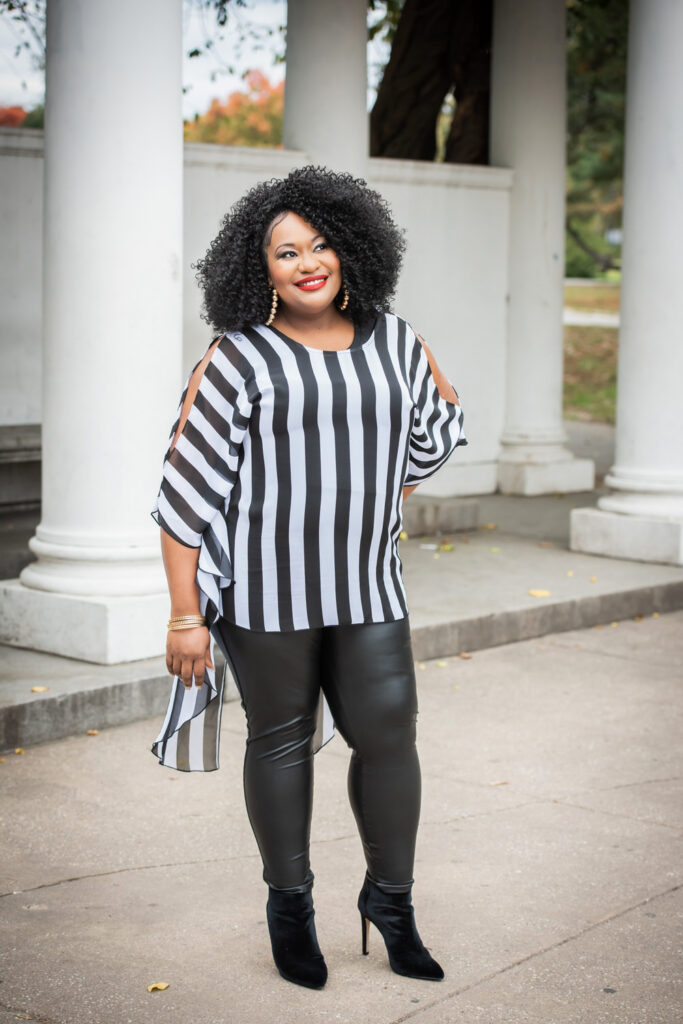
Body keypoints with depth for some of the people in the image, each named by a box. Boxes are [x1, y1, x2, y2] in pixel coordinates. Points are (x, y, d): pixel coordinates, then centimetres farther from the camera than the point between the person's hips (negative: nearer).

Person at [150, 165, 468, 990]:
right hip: (265, 589, -3)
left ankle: (389, 899, 22)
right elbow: (185, 489, -9)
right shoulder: (239, 358, -8)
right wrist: (186, 616, -11)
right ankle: (290, 906, 25)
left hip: (367, 587, 4)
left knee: (389, 731, 1)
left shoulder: (393, 342, 5)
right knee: (281, 739, 7)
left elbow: (438, 425, 25)